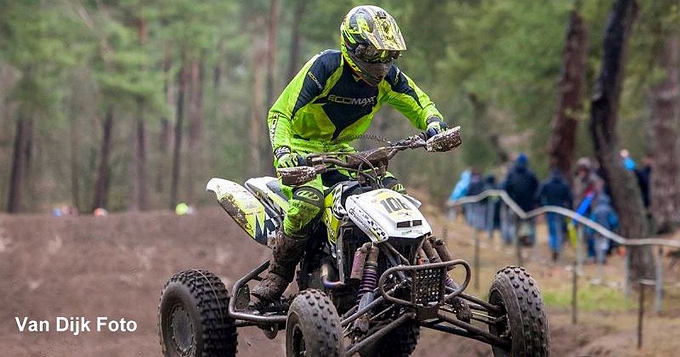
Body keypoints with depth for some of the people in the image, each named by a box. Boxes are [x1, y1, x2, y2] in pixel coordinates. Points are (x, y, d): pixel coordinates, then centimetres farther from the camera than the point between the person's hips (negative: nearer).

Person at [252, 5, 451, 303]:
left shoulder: (388, 76, -5)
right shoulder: (325, 67, -22)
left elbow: (420, 104, 9)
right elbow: (280, 112, -20)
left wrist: (434, 123, -15)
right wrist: (282, 150, -37)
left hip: (341, 152, 6)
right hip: (302, 149, -6)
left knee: (394, 189, -12)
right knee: (308, 201, -34)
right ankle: (277, 274, -20)